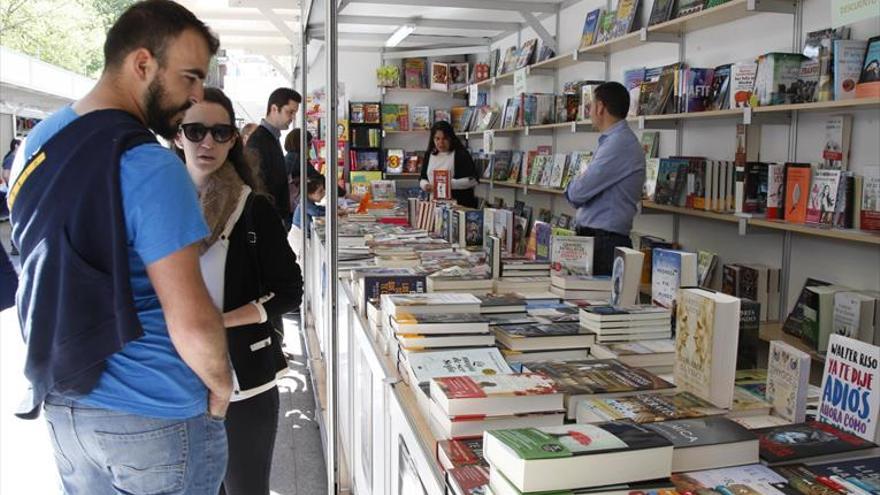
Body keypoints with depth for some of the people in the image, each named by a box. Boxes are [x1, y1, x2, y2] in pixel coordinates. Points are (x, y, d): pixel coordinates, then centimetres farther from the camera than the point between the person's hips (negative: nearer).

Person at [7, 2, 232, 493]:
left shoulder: (35, 144, 5)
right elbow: (191, 322, -24)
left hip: (61, 403, 8)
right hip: (153, 420, -7)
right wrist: (221, 388, -7)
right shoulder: (149, 166, -22)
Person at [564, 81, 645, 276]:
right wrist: (579, 185, 1)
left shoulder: (619, 144, -15)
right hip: (595, 238, 9)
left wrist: (573, 185, 4)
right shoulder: (616, 140, 16)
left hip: (605, 243, -9)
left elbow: (576, 193, -16)